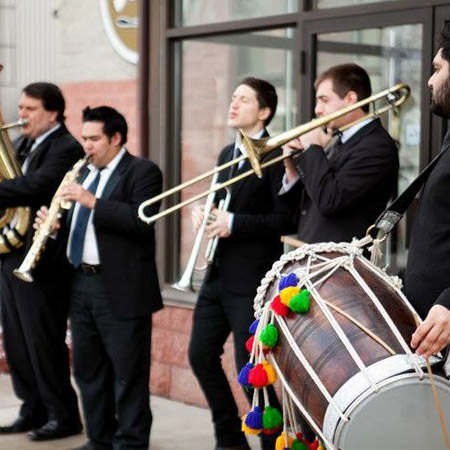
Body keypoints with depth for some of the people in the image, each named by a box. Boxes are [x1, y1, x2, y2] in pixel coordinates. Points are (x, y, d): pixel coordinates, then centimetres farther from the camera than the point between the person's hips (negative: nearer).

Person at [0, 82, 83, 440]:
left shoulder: (66, 149, -13)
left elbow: (35, 186, -28)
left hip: (41, 261, -9)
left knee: (44, 344, -1)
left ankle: (64, 416, 11)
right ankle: (34, 410, 25)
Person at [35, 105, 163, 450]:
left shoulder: (143, 172, -6)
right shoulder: (85, 173, 18)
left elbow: (141, 220, -21)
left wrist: (92, 201, -24)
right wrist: (55, 225, 0)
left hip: (121, 289, -8)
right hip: (82, 283, 8)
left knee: (128, 372, -1)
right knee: (88, 370, 13)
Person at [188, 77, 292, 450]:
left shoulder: (276, 157, -11)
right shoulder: (227, 153, 15)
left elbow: (284, 219, -17)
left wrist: (234, 223, -21)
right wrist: (203, 213, 2)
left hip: (251, 279, -8)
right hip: (218, 275, 8)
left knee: (249, 367, -4)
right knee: (201, 354, 11)